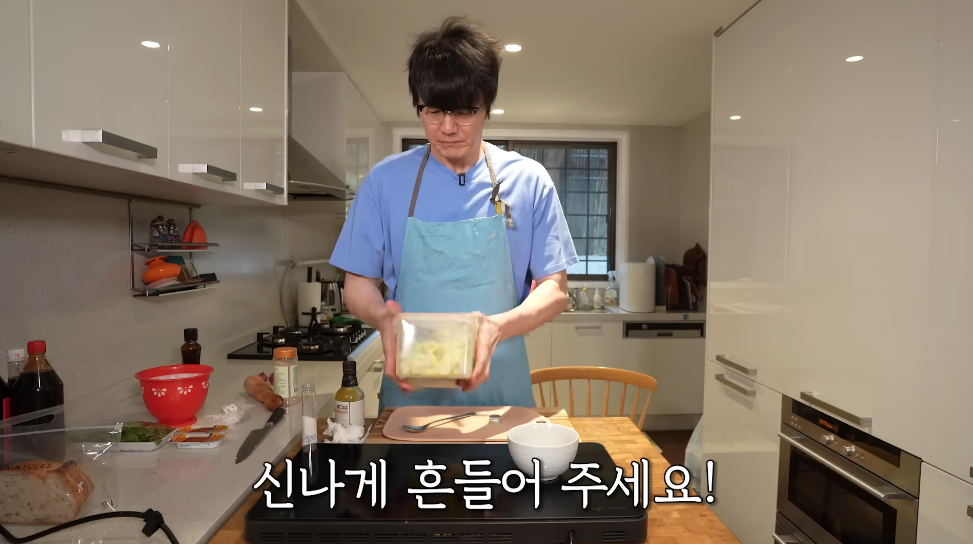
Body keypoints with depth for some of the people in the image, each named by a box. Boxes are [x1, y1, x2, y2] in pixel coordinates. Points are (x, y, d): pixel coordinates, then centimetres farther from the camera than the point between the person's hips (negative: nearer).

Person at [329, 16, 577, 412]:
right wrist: (383, 317, -20)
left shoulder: (528, 181, -4)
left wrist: (498, 326, -22)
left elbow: (554, 289, -3)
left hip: (498, 390, 0)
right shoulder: (385, 181, -3)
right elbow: (359, 284, 2)